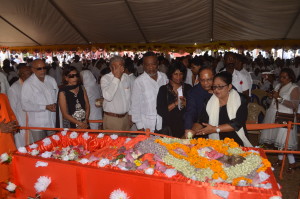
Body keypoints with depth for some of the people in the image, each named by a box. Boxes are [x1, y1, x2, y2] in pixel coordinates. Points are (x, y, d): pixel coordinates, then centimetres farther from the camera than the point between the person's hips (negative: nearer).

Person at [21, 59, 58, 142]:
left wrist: (55, 104, -9)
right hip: (37, 124, -4)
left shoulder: (51, 80, 6)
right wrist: (45, 107, -18)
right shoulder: (27, 84, -9)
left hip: (52, 122, 4)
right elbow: (25, 105, -12)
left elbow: (57, 95, 14)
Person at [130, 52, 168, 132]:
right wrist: (139, 125, -4)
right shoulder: (139, 81, -8)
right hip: (147, 123, -3)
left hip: (163, 121, 3)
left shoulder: (164, 77, 3)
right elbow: (135, 104, -4)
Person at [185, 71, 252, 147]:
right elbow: (201, 122, 5)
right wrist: (194, 131, -15)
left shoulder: (240, 100, 1)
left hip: (238, 145, -1)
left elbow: (237, 124, -10)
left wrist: (215, 129, -15)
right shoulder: (209, 102, 9)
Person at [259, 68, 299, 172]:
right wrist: (272, 96, 5)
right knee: (277, 139, 9)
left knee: (284, 141, -6)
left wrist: (279, 98, -19)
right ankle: (280, 159, 23)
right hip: (273, 116, 6)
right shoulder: (278, 86, 13)